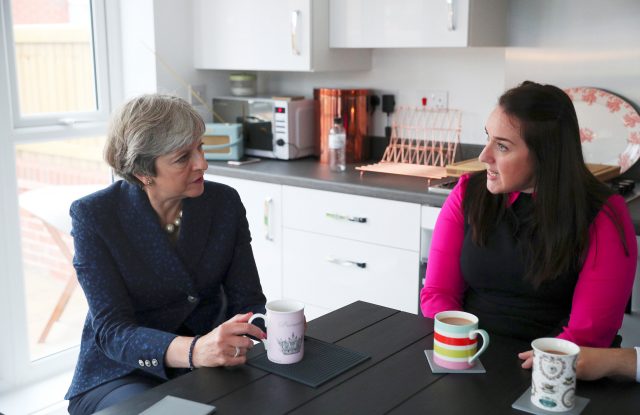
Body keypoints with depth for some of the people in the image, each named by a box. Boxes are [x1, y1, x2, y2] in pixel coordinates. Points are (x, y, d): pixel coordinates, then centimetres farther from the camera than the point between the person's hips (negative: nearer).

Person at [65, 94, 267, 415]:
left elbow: (247, 302, -2)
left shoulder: (225, 202, -4)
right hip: (121, 374, -2)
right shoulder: (93, 216, -14)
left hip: (211, 365, 3)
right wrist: (194, 350, -39)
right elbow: (111, 330, -20)